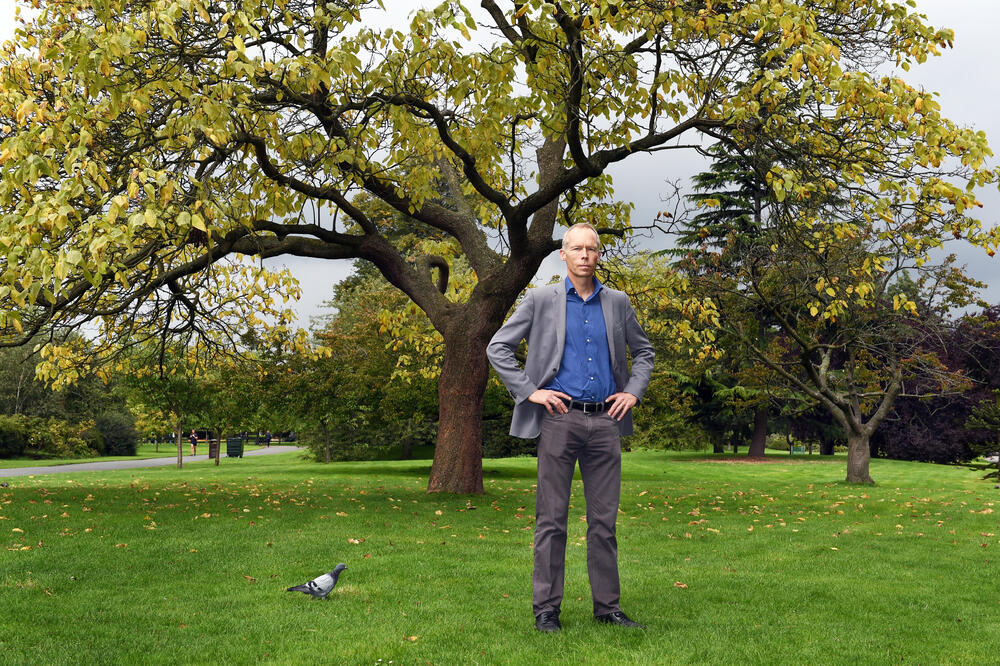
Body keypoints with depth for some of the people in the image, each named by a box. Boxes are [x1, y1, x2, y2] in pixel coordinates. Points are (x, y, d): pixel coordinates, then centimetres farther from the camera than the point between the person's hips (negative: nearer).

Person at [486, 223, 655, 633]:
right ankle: (546, 608, 7)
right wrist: (529, 391, -4)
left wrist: (633, 391, 8)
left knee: (604, 519, 7)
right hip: (559, 418, -3)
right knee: (552, 518, 0)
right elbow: (498, 348, 4)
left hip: (605, 420, 3)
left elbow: (643, 352, 23)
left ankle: (607, 606, 16)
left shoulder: (618, 303, 12)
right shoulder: (540, 300, 3)